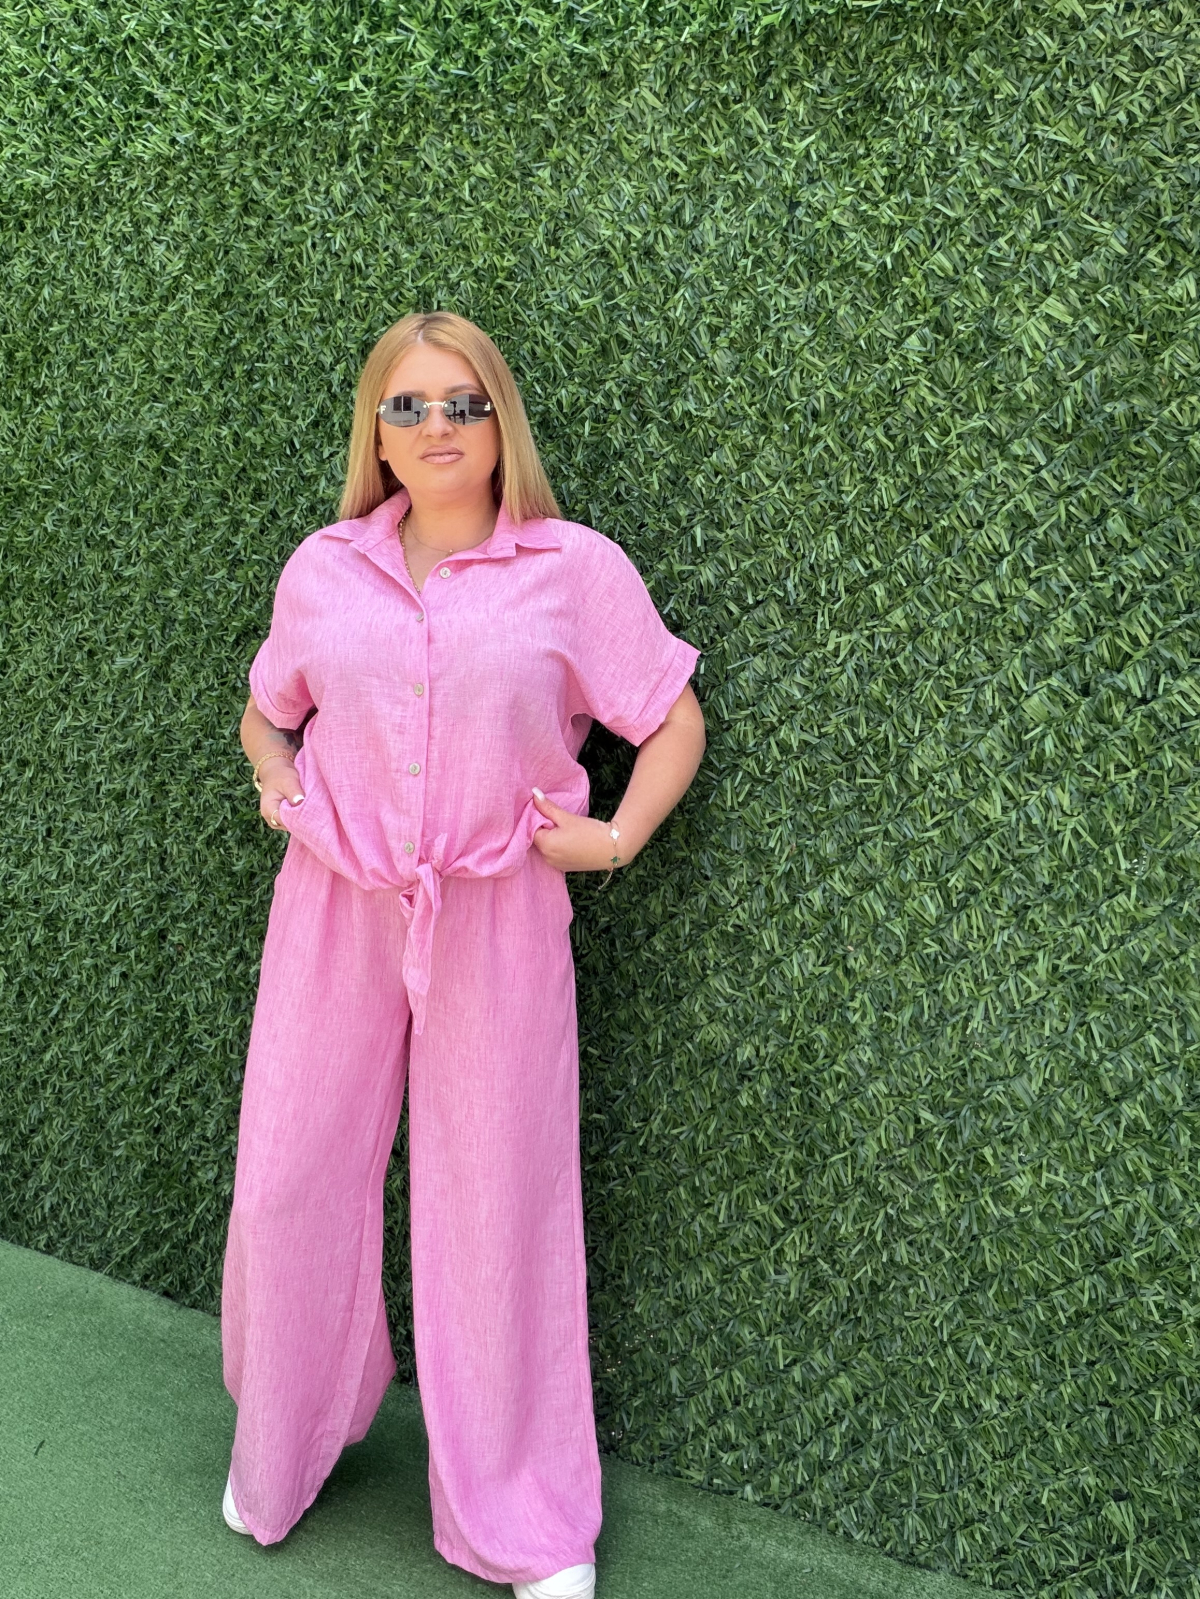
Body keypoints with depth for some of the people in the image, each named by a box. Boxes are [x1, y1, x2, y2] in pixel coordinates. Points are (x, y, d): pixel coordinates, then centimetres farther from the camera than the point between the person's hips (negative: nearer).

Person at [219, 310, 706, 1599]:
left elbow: (675, 722, 5)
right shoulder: (322, 569, 7)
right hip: (333, 912, 3)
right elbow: (265, 710, 22)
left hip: (497, 918, -2)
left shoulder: (576, 570, -2)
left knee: (500, 1207, 4)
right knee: (288, 1183, 6)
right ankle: (280, 1446, 35)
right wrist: (272, 775, 3)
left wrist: (615, 838, -7)